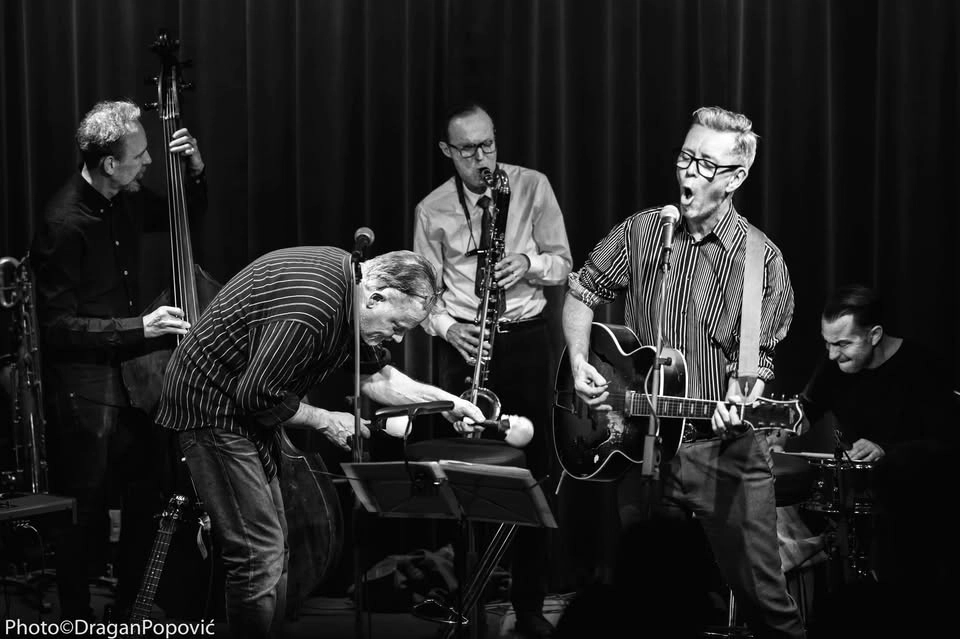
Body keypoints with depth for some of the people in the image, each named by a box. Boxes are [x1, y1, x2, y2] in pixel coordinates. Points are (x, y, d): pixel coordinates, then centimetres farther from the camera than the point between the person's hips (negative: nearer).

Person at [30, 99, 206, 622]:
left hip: (131, 373, 8)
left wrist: (195, 169, 2)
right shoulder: (64, 224, -21)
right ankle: (76, 616, 18)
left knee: (146, 496, 14)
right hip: (84, 387, -8)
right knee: (84, 510, 2)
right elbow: (58, 325, -20)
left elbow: (186, 214, 22)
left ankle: (133, 602, 29)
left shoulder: (123, 202, 2)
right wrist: (138, 328, -23)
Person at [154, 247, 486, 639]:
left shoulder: (347, 272, 1)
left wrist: (442, 400, 7)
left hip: (248, 405, 10)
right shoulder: (310, 308, -31)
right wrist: (326, 421, -12)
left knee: (272, 548, 12)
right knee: (259, 554, -12)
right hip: (213, 406, -10)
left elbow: (372, 374, 15)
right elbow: (257, 396, -25)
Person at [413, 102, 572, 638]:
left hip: (526, 337, 0)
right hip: (465, 345, 0)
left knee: (532, 470, 3)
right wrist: (447, 327, -15)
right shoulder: (432, 210, 0)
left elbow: (563, 265, 1)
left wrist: (530, 262, -20)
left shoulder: (533, 186, -2)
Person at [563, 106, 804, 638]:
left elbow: (756, 358, -5)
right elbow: (582, 293, 13)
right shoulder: (640, 233, 3)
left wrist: (739, 401, -26)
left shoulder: (763, 262, -4)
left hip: (725, 451, -3)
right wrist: (579, 363, -2)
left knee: (761, 595, -4)